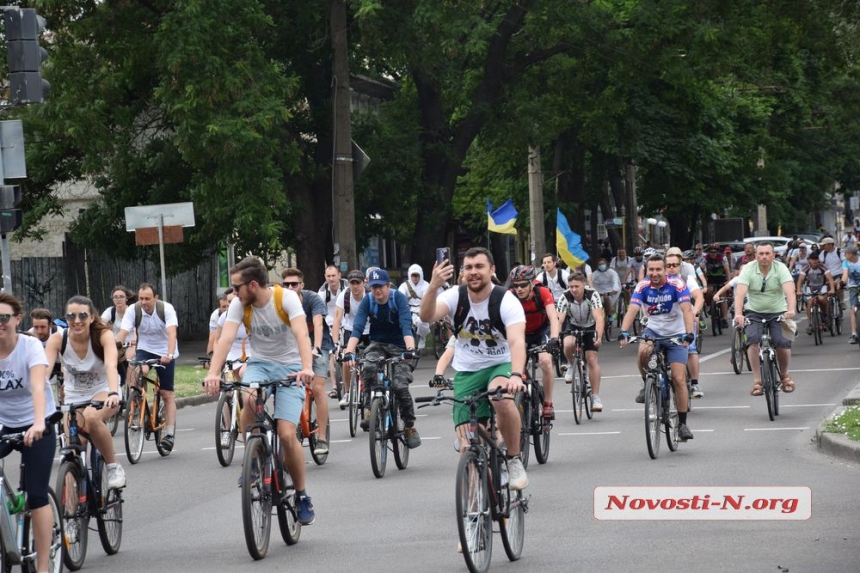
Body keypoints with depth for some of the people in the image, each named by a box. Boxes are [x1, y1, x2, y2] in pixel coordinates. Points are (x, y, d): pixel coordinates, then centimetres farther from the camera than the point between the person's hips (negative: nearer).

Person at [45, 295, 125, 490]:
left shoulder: (104, 335, -22)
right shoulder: (57, 339, -17)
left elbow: (111, 365, -38)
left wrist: (113, 393, -56)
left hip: (102, 391, -3)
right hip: (73, 396, 3)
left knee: (91, 418, -35)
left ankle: (113, 467, -17)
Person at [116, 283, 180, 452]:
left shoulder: (166, 308, -20)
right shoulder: (133, 310, -16)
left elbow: (172, 333, -32)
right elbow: (122, 334, -23)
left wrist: (169, 355, -47)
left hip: (165, 352, -1)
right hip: (144, 349, 1)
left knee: (167, 394, -4)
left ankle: (170, 433, -2)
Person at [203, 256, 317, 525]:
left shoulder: (286, 298, -19)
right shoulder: (239, 304, -9)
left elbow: (301, 334, -31)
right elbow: (226, 338, -21)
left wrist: (307, 368, -48)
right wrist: (213, 373, -37)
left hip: (289, 366, -3)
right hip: (259, 363, 3)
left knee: (286, 435, -16)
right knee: (249, 400, -34)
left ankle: (302, 496, 5)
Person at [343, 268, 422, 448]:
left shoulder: (398, 298, -17)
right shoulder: (367, 301, -12)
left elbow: (406, 325, -27)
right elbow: (357, 328, -21)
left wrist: (410, 348, -44)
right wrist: (349, 352, -36)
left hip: (399, 346, -2)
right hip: (377, 344, 2)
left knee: (400, 386, -19)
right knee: (369, 368, -32)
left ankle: (410, 427, 1)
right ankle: (371, 410, -15)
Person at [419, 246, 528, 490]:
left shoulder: (506, 301, -16)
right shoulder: (455, 296, -9)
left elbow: (517, 341, -31)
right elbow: (427, 316, -28)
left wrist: (516, 375, -49)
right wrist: (433, 287, -47)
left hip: (500, 365, -2)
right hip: (466, 372, 3)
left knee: (502, 397, -38)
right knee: (468, 446, -9)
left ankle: (515, 460, -18)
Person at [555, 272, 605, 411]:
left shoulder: (593, 295, -29)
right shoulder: (565, 298, -25)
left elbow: (599, 317, -39)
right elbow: (558, 320, -32)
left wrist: (599, 336, -54)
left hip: (590, 327, -1)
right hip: (573, 326, 1)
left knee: (592, 359, -14)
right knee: (567, 344, -32)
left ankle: (595, 397, -7)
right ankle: (572, 366, 1)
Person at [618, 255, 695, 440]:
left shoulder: (677, 285, -18)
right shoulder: (643, 287, -12)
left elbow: (687, 310, -28)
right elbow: (632, 310, -22)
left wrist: (689, 334, -44)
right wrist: (624, 332, -39)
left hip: (676, 335, -2)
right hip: (653, 331, 2)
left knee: (679, 379, -8)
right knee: (643, 353, -33)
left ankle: (682, 424, 2)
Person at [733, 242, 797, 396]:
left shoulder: (780, 269, -11)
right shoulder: (748, 269, -11)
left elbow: (790, 291, -26)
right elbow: (740, 293, -24)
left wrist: (791, 310, -45)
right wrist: (738, 314, -41)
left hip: (778, 312, 0)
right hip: (754, 313, 0)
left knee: (783, 342, -18)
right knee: (753, 339, -24)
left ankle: (784, 374, 11)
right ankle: (757, 380, -17)